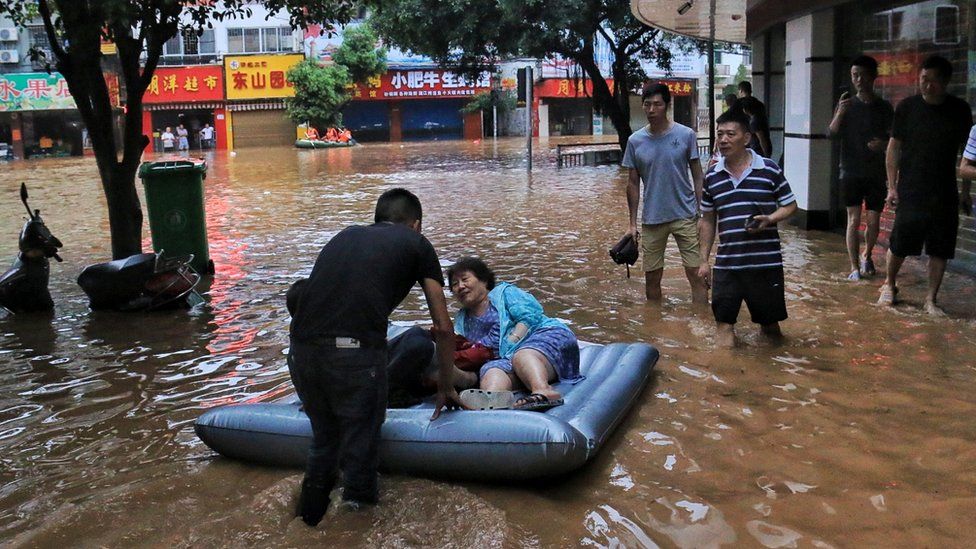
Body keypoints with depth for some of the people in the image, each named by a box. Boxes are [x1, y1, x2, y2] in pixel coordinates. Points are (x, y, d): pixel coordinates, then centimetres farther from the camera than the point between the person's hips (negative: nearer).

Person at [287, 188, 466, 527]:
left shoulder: (345, 236, 29)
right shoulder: (416, 244, 18)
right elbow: (444, 328, 19)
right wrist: (446, 388, 31)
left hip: (302, 349, 5)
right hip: (356, 354, -4)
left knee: (323, 442, 24)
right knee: (359, 451, 11)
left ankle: (309, 524, 32)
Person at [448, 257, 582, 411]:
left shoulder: (503, 292, 16)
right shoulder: (461, 321, 29)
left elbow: (530, 316, -2)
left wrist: (510, 346, -13)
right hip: (506, 359, 3)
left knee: (522, 355, -37)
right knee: (491, 370, -31)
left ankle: (543, 391, -69)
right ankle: (491, 399, -66)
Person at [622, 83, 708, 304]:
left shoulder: (686, 135, -4)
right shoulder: (635, 141, 0)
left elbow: (697, 177, 0)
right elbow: (633, 184, 6)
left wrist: (702, 214, -4)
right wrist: (633, 224, 4)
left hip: (685, 216, -2)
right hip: (651, 219, 2)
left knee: (696, 274, -3)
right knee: (652, 278, 10)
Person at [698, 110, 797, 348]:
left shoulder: (769, 169, -5)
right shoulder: (712, 176, 5)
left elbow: (790, 205, 4)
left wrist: (769, 219, -18)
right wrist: (704, 260, 11)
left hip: (765, 262, -2)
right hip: (726, 264, 2)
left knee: (770, 323, 12)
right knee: (724, 323, -1)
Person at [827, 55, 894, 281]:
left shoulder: (884, 107, 4)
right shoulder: (846, 104, 2)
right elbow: (832, 134, -8)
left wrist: (883, 144, -15)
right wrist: (840, 113, -24)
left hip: (876, 173, 1)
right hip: (851, 171, -1)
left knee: (873, 220, 5)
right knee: (853, 219, -4)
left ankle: (866, 256, 31)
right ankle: (854, 267, 3)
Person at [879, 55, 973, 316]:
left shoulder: (959, 110, 1)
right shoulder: (907, 107, -2)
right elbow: (894, 148, 2)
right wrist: (892, 186, -2)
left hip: (945, 194, 2)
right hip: (910, 192, -1)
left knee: (940, 250, 4)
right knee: (899, 244, 2)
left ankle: (931, 299, 17)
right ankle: (890, 286, 27)